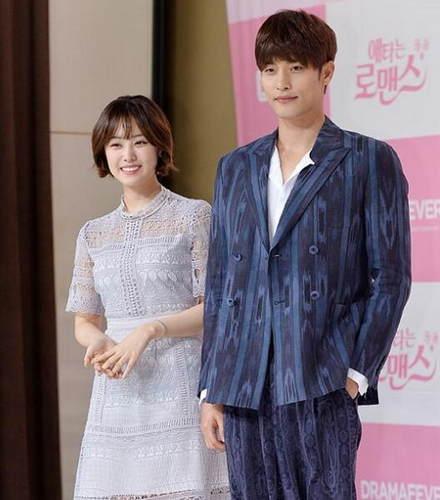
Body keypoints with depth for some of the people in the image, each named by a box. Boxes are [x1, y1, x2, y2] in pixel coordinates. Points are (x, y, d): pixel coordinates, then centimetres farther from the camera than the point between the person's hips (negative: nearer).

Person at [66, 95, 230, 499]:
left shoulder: (194, 217, 3)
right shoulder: (94, 234, 16)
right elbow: (84, 320, 18)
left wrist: (150, 330, -15)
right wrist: (97, 341, -5)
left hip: (182, 387, -4)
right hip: (118, 394, 4)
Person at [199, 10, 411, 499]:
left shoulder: (370, 161, 4)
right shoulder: (235, 168, 17)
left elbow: (390, 280, 0)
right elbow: (218, 287, 16)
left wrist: (357, 373, -9)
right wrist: (210, 390, 11)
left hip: (321, 385, -4)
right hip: (245, 387, 4)